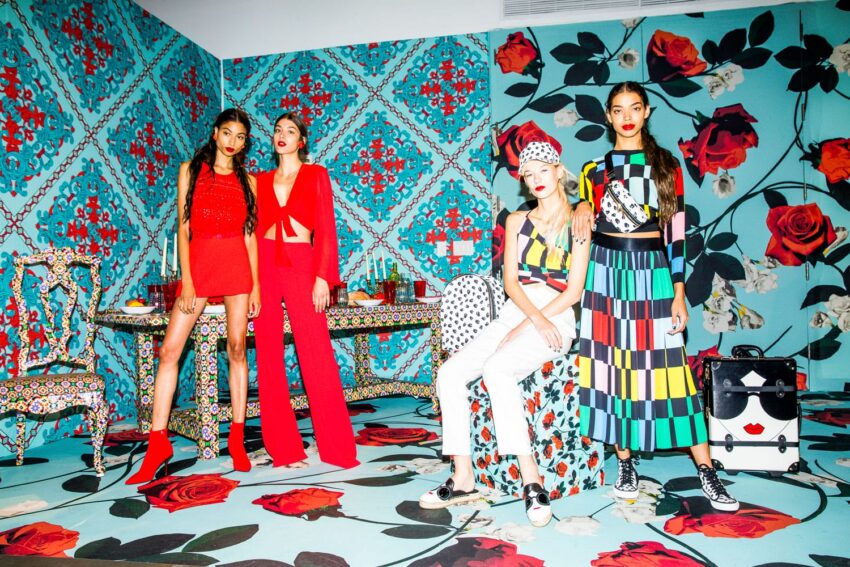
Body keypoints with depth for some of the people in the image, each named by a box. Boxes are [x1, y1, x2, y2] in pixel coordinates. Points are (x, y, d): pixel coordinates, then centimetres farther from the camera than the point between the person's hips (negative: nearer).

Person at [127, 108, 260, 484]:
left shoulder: (247, 180, 12)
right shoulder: (190, 170, 9)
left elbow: (250, 235, 8)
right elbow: (182, 228, 3)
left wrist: (255, 285, 1)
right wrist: (186, 280, -6)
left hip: (237, 264, 1)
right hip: (198, 262, 0)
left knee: (237, 349, 1)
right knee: (169, 349, -6)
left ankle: (237, 438, 10)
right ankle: (158, 443, 1)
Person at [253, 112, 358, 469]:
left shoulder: (316, 174, 7)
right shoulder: (262, 180, 16)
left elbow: (326, 228, 0)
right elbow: (256, 229, 14)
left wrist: (323, 277, -10)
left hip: (301, 265, -4)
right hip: (265, 265, 4)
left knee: (317, 357, -6)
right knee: (269, 358, 2)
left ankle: (338, 448, 3)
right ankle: (283, 448, 12)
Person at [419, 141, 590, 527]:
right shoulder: (516, 221, 18)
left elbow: (574, 290, -3)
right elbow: (511, 281, 7)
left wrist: (529, 326, -12)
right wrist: (537, 318, -12)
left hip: (557, 319, -5)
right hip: (513, 314, 5)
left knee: (497, 368, -34)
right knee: (450, 373, -17)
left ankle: (532, 480, -29)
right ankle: (463, 479, -12)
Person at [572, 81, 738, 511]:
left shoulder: (667, 166, 8)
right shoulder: (594, 168, 9)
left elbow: (676, 232, 5)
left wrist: (679, 292, 0)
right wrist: (583, 206, -9)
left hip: (653, 272, -1)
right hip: (605, 271, 1)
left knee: (667, 366, -3)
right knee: (611, 365, 1)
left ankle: (706, 471, 5)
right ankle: (625, 463, 15)